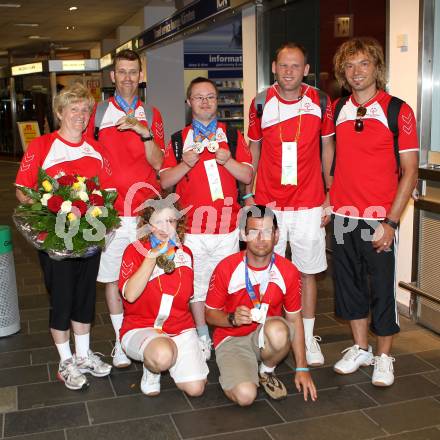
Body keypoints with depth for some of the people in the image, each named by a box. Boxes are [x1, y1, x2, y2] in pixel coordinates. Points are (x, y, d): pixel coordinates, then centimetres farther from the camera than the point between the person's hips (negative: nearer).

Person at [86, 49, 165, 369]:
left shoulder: (151, 115, 9)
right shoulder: (98, 113, 7)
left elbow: (158, 163, 0)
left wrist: (145, 133, -16)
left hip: (146, 209, 0)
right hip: (110, 210, 0)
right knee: (112, 277, 4)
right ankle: (121, 343, 16)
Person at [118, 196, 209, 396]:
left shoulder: (185, 254, 6)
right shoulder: (135, 250, -7)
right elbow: (130, 295, -23)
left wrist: (202, 331, 12)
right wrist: (153, 255, -25)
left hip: (181, 329, 4)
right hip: (140, 328, -4)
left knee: (196, 388, -10)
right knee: (163, 355, -38)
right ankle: (150, 370, -1)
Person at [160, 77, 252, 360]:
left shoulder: (233, 136, 9)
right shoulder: (178, 140, 8)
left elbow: (248, 176, 4)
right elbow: (165, 182, 3)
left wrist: (228, 160, -14)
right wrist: (186, 164, -14)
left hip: (227, 225, 0)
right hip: (192, 227, 0)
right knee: (197, 283, 6)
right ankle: (203, 338, 19)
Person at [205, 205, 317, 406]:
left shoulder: (288, 271, -10)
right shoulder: (226, 268, -15)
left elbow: (295, 319, 0)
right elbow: (210, 314, -3)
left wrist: (302, 368, 0)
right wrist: (233, 319, -26)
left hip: (267, 336, 2)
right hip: (232, 339, -2)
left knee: (278, 330, -36)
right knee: (245, 395, -27)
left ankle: (267, 372, -2)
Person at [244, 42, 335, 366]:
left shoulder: (321, 102, -1)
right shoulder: (261, 104, 1)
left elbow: (328, 148, 7)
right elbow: (253, 151, 9)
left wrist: (330, 196, 3)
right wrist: (248, 194, 5)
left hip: (309, 205, 0)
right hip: (268, 205, 0)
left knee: (307, 271, 7)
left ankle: (308, 337, 21)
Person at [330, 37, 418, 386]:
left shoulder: (398, 111, -7)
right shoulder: (338, 110, 6)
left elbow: (409, 171, -8)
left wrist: (390, 222, -14)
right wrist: (329, 197, 6)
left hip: (379, 218, -4)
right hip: (343, 215, 4)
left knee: (382, 288, 5)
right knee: (349, 283, 13)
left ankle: (383, 357, 22)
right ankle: (360, 348, 30)